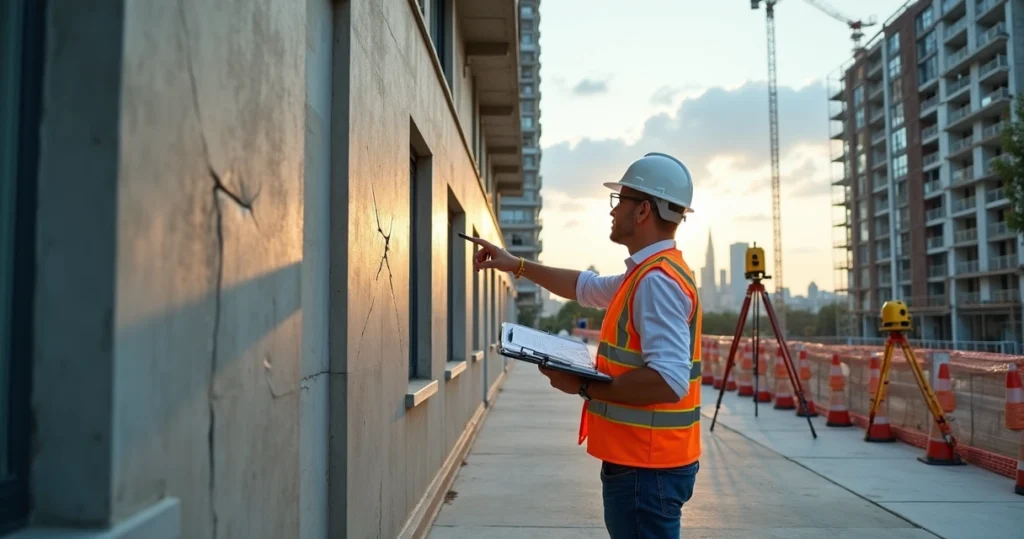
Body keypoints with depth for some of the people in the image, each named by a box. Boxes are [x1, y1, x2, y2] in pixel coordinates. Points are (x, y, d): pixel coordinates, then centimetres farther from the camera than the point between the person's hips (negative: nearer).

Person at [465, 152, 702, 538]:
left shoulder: (658, 280, -21)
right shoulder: (646, 273, 12)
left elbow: (669, 381, -30)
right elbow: (585, 286, 27)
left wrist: (585, 387, -21)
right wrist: (517, 265, 25)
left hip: (647, 468, -10)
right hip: (639, 461, 10)